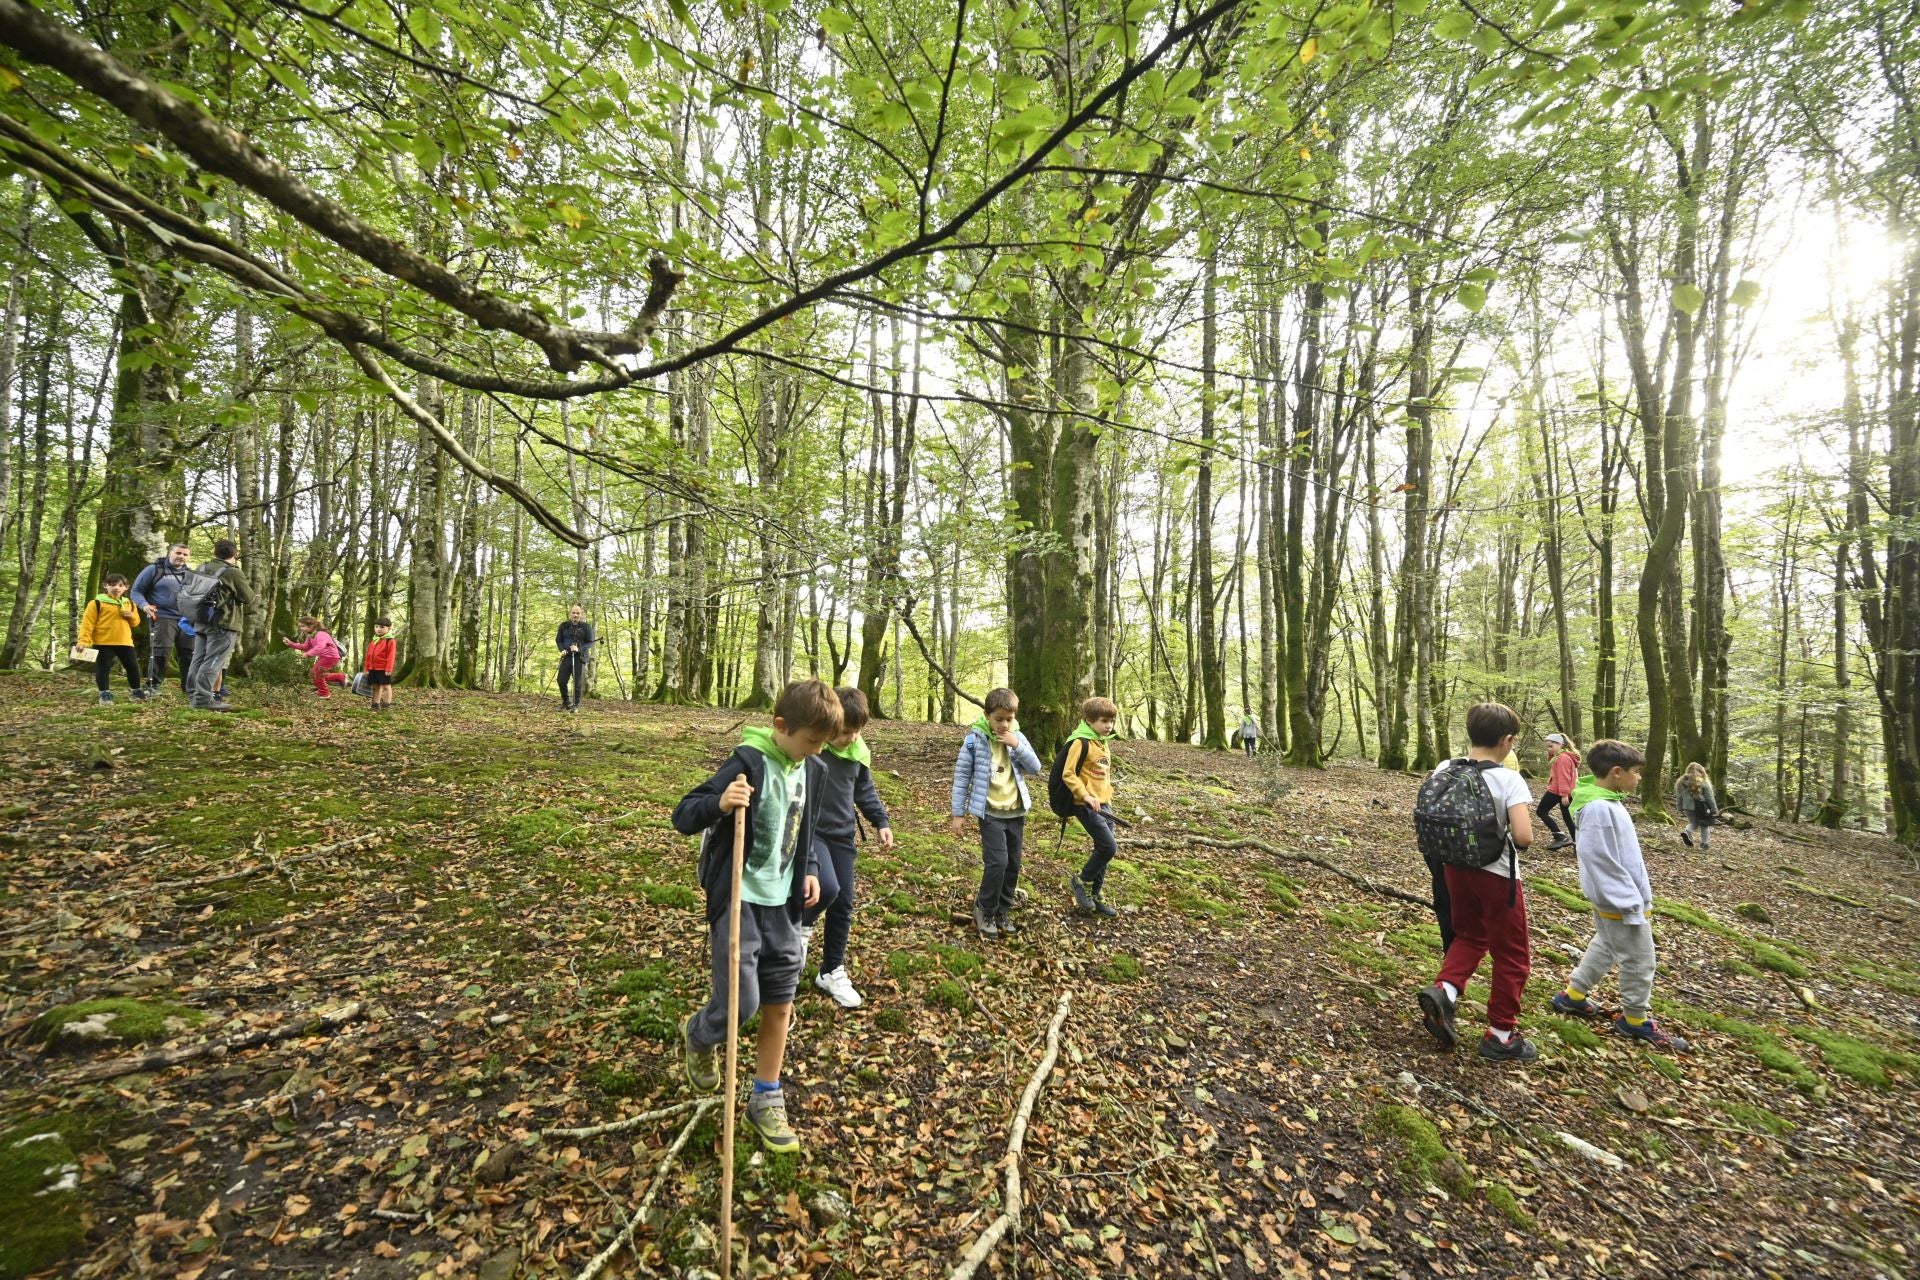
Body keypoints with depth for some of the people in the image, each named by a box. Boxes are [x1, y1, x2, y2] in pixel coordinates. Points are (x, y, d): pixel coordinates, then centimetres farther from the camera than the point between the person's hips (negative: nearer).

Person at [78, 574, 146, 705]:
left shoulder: (129, 604, 13)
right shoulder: (97, 603, -4)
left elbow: (136, 622, 20)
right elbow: (87, 623, -7)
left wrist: (131, 616, -5)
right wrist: (84, 641, -15)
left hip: (124, 641, 4)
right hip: (103, 642, -4)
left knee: (132, 666, 9)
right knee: (103, 668, -1)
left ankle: (137, 691, 21)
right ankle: (104, 694, 4)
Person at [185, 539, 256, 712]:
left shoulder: (202, 569, 11)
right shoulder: (233, 572, -12)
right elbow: (249, 599, -6)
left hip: (201, 621, 8)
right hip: (224, 623, -8)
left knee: (199, 659, 13)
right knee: (213, 662, -7)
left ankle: (193, 695, 18)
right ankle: (203, 698, -10)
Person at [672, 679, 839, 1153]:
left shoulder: (812, 770, 2)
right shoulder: (748, 763, -19)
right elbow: (683, 817, -20)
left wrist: (810, 868, 6)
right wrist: (718, 803, -40)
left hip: (782, 902, 6)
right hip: (737, 899, -6)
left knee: (780, 1005, 11)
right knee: (740, 1004, -1)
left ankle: (766, 1101, 30)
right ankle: (699, 1035, 35)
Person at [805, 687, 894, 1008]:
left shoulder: (858, 752, 1)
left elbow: (865, 790, 15)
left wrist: (881, 821, 5)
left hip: (842, 836, 6)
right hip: (809, 832, -5)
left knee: (843, 904, 8)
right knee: (827, 888, -26)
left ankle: (832, 971, 27)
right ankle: (802, 925, 9)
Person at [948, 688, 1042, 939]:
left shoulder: (1017, 737, 2)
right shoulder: (975, 739, -10)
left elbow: (1035, 768, -1)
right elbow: (962, 775, -6)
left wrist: (1017, 745, -16)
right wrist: (958, 813, -7)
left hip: (1016, 812, 5)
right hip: (990, 813, -5)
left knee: (1013, 865, 10)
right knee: (997, 862, -13)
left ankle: (1003, 911, 28)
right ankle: (984, 911, 8)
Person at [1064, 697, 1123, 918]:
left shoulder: (1103, 743, 12)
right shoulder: (1081, 742, -15)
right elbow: (1068, 774, -18)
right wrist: (1086, 796, -24)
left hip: (1104, 804, 9)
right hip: (1087, 806, -9)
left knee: (1103, 849, 11)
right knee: (1109, 847, -13)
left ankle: (1095, 896, 24)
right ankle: (1080, 882, 7)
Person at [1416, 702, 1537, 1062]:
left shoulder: (1444, 771, -3)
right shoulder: (1509, 780, -18)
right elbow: (1523, 837, -24)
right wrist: (1512, 832, -3)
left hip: (1455, 867, 5)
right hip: (1496, 873, -5)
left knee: (1469, 936, 25)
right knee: (1511, 954, 14)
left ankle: (1443, 989, 3)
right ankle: (1500, 1034, 22)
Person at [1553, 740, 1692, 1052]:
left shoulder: (1608, 802, 4)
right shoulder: (1599, 808, -27)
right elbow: (1602, 863, -26)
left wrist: (1637, 896, 19)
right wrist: (1632, 906, -21)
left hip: (1613, 899, 10)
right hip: (1620, 901, -10)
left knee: (1606, 946, 22)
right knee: (1639, 960, 7)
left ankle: (1573, 996, 34)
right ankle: (1636, 1020, 26)